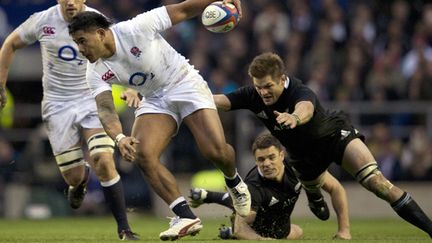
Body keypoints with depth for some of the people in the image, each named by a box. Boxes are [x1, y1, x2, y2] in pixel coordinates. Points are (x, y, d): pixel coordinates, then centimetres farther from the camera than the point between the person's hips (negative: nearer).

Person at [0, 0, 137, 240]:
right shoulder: (42, 21, -7)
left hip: (92, 101, -1)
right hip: (58, 106, 1)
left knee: (104, 162, -20)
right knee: (74, 176, 1)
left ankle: (124, 228, -9)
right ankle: (81, 179, 41)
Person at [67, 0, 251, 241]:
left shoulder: (136, 29, -22)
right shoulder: (96, 73, -8)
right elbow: (105, 109, -19)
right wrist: (119, 137, -40)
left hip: (185, 84, -5)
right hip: (154, 100, 5)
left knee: (215, 150, -19)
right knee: (142, 154, -20)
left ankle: (234, 182, 18)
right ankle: (185, 216, -15)